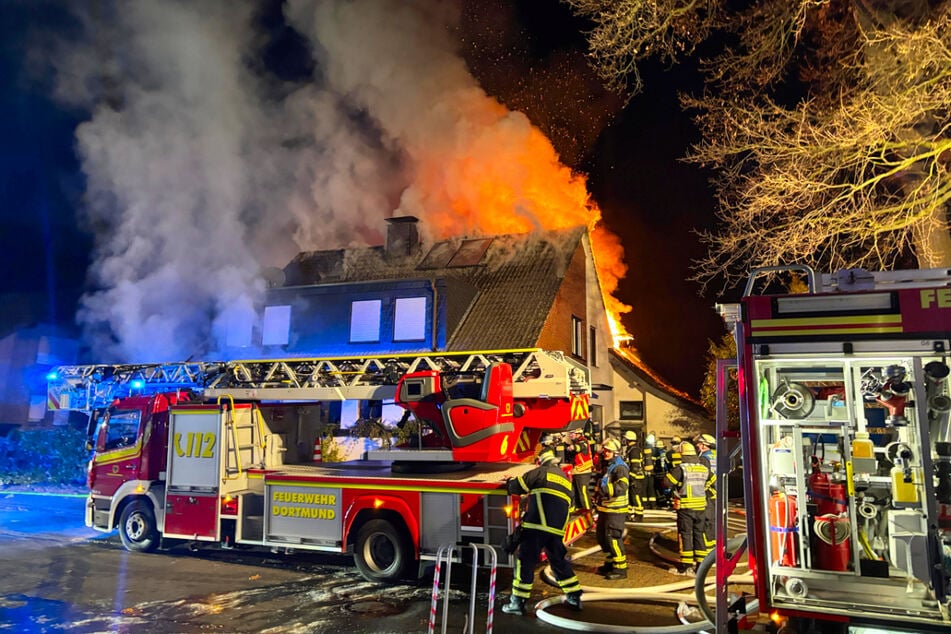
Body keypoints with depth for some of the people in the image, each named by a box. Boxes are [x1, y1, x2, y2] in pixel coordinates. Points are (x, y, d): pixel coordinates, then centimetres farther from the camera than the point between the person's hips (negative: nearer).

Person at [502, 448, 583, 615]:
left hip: (537, 526, -6)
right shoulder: (565, 479, 21)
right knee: (560, 563, 20)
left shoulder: (541, 472, 1)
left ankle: (517, 602, 0)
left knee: (525, 562, 0)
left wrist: (510, 482, 22)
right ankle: (574, 597, 25)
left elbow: (517, 487, -2)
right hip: (558, 530, 6)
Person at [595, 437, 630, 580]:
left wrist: (604, 488, -37)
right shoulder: (607, 466, 14)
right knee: (602, 537, 17)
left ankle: (620, 568, 1)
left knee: (613, 538, -8)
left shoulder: (620, 468, -16)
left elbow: (621, 487, -30)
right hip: (605, 508, 10)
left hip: (615, 510, -10)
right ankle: (610, 563, 32)